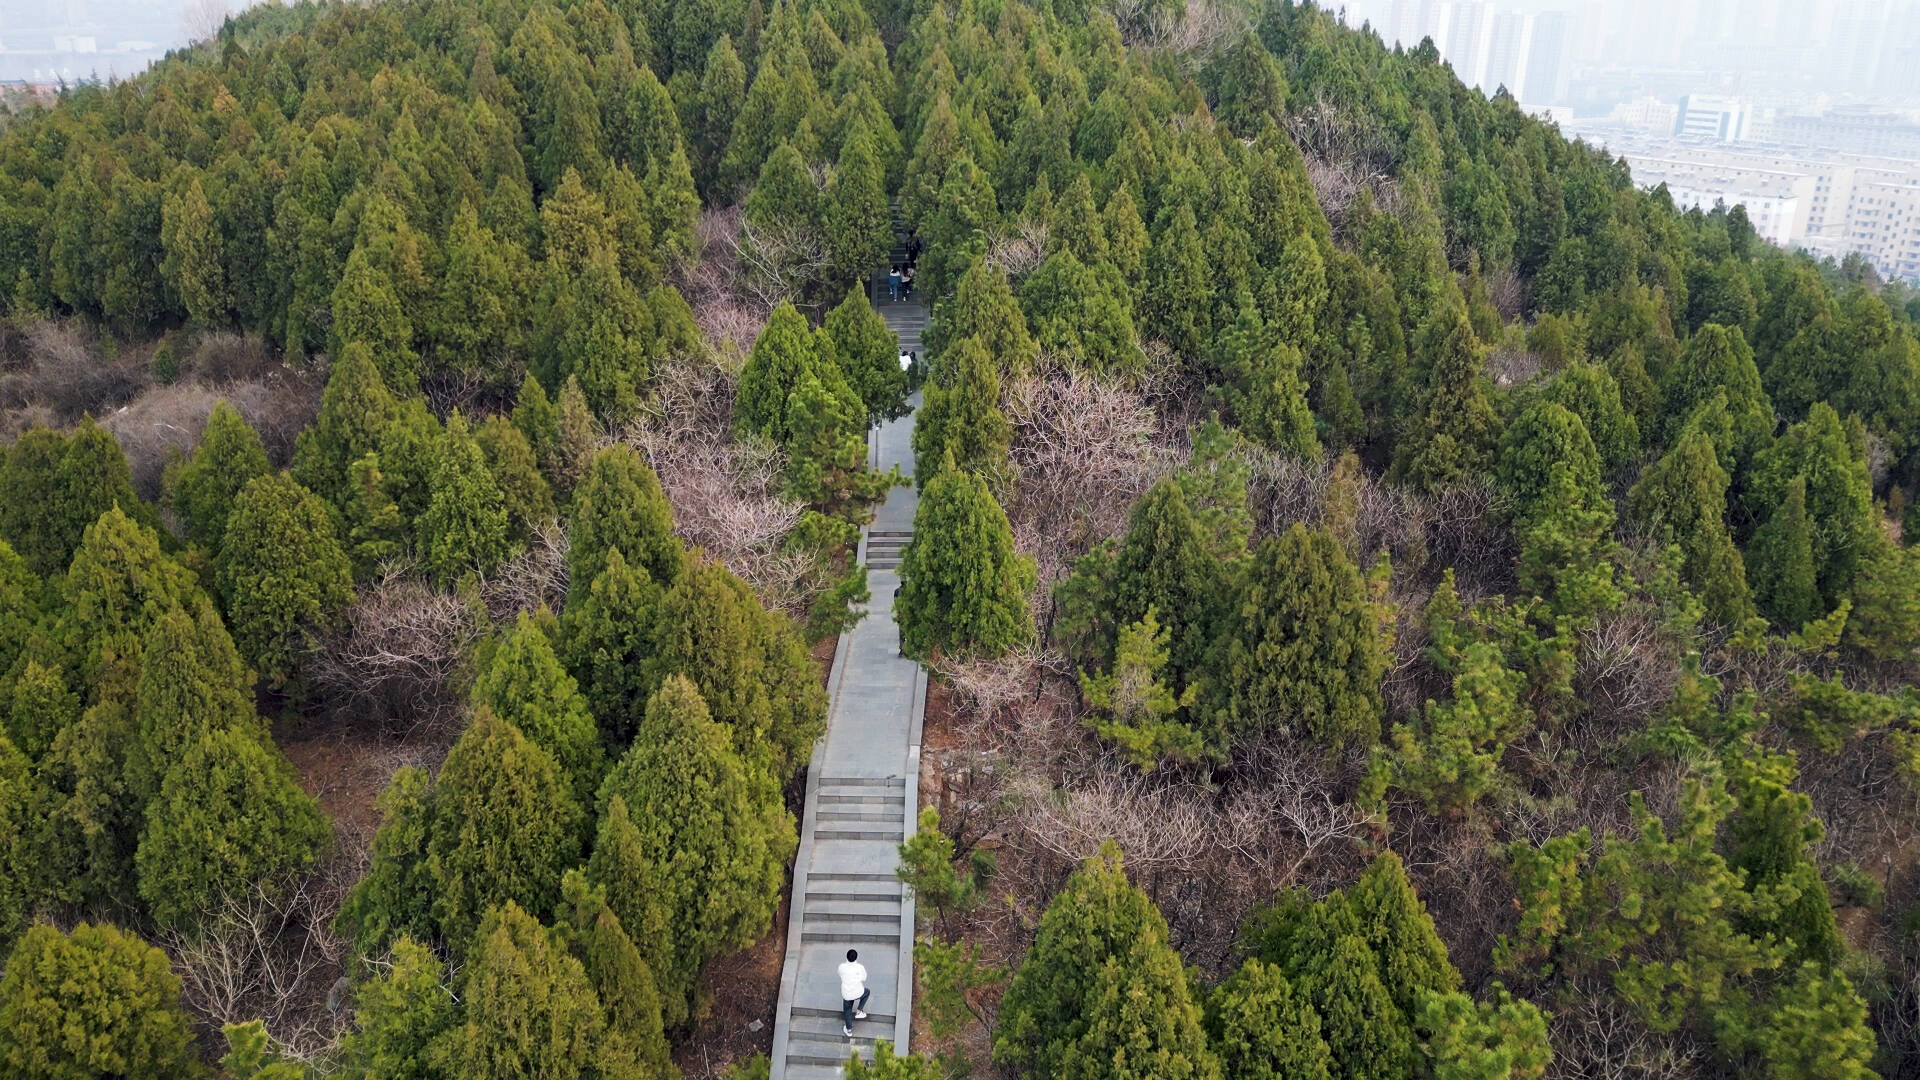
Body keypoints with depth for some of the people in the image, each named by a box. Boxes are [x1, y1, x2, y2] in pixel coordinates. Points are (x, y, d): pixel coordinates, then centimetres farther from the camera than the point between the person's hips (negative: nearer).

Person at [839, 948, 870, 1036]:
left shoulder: (842, 967, -19)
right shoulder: (860, 967, -23)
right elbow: (863, 978, -4)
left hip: (846, 994, 1)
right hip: (858, 993, -1)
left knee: (847, 1011, 28)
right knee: (867, 992, 34)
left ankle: (849, 1030, 44)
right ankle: (859, 1012, 33)